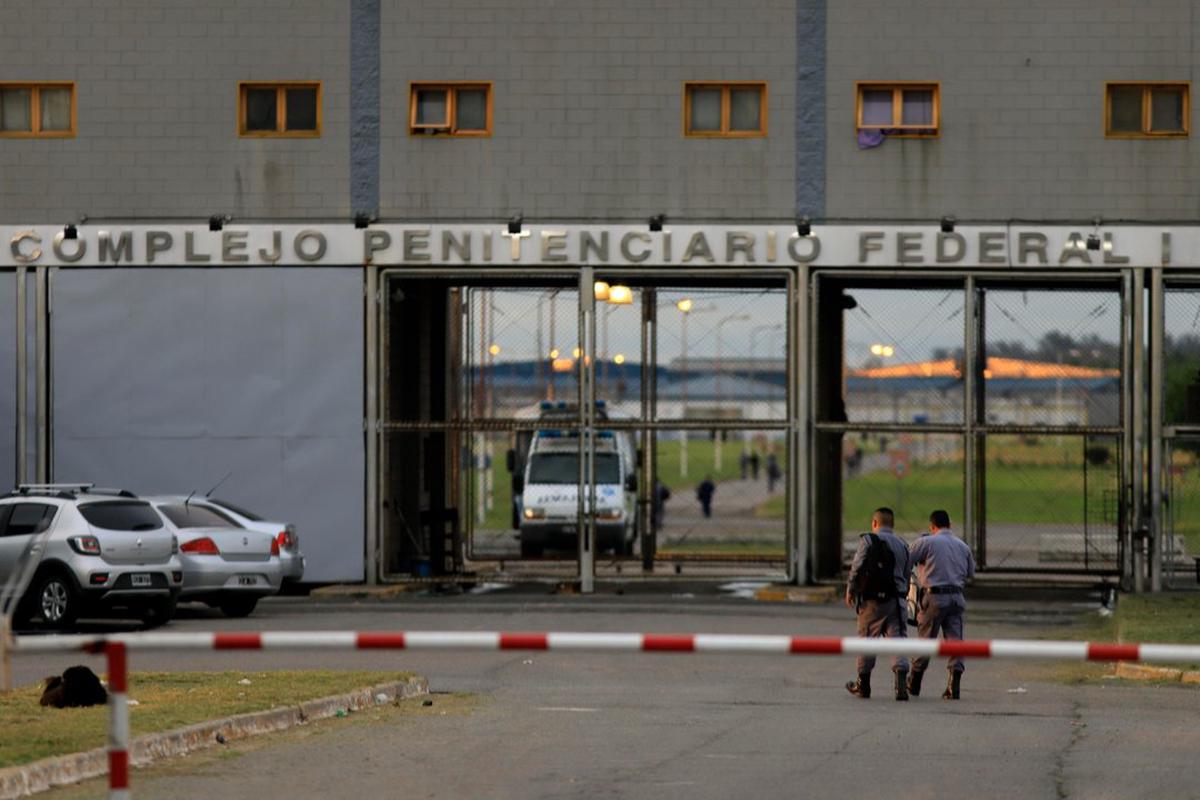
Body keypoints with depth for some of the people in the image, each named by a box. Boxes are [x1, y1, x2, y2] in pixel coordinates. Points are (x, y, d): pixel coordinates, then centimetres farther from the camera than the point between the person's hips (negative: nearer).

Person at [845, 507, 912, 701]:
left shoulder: (868, 540, -2)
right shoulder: (902, 545, 14)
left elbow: (857, 567, -8)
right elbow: (907, 574, 15)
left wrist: (850, 590, 2)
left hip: (872, 600, -3)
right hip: (896, 600, 3)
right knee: (897, 639, -1)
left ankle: (863, 685, 18)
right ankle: (901, 681, -20)